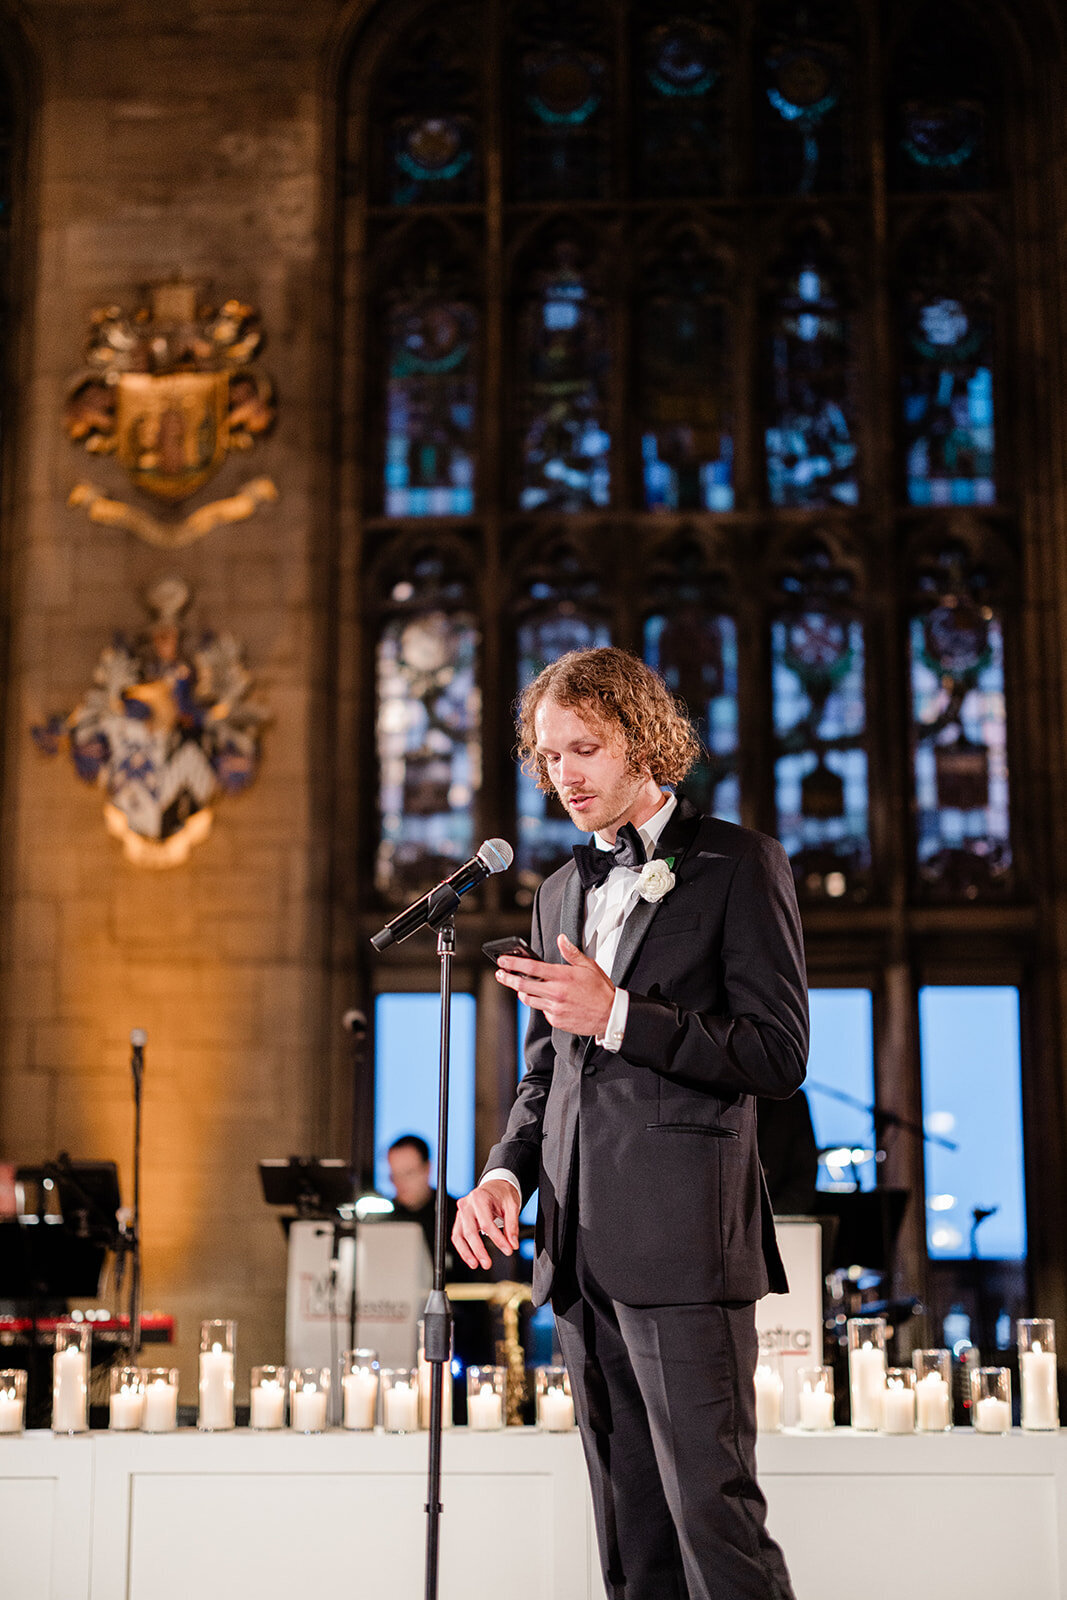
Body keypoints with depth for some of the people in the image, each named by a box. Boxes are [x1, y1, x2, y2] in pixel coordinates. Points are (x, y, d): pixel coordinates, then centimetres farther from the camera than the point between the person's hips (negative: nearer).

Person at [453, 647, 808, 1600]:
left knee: (714, 1518, -9)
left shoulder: (739, 866, 0)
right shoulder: (563, 892, 20)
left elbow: (780, 1055, -7)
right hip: (582, 1249, 7)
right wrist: (507, 1171, 5)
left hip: (681, 1240, -6)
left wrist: (617, 1015, -15)